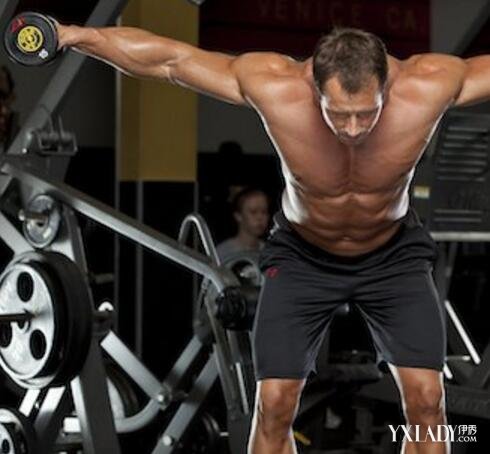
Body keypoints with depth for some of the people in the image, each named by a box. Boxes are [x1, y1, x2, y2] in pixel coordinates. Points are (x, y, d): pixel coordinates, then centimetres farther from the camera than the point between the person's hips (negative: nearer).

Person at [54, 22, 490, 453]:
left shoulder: (430, 85, -33)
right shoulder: (272, 85, -32)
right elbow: (167, 59, -22)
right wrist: (78, 36, -23)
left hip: (393, 255, 0)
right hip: (303, 255, 0)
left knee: (426, 398, -9)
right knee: (274, 402, -7)